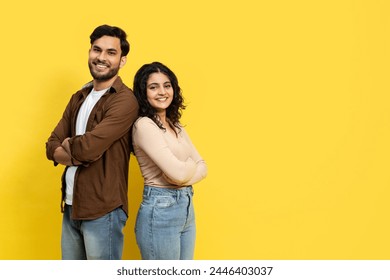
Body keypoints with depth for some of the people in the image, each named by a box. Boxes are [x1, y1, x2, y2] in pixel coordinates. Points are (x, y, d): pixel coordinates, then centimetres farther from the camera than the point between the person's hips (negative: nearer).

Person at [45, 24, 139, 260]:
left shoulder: (125, 100, -14)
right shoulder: (79, 98, 12)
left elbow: (89, 147, -24)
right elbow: (52, 147, 5)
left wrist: (68, 145, -2)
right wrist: (78, 154, -15)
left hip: (102, 211, -7)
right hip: (71, 206, 7)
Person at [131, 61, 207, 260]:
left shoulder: (175, 126, 13)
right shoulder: (144, 125, -14)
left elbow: (202, 167, 7)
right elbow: (177, 173, -21)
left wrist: (184, 174, -13)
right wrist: (191, 165, 0)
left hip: (186, 207, 8)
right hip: (160, 210, -8)